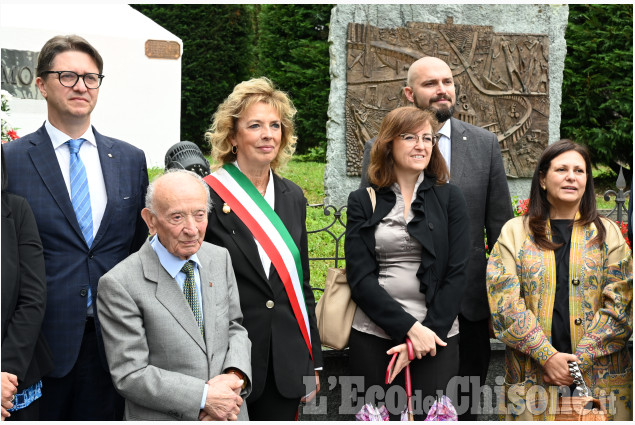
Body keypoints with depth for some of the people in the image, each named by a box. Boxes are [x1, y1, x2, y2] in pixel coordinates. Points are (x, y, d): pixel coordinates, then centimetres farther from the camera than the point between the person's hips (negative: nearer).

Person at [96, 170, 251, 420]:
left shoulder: (220, 258, 4)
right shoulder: (119, 285, -12)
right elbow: (130, 375, -12)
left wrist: (235, 376, -8)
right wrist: (204, 397, -17)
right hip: (163, 418, -5)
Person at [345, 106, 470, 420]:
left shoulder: (449, 198, 5)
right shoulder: (362, 202, 5)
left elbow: (457, 273, -1)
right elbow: (360, 276, -3)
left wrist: (429, 331, -10)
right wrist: (410, 328, -13)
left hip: (436, 334, 0)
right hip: (373, 334, 0)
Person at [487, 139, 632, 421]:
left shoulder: (607, 234, 7)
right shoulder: (515, 232, 4)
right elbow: (504, 302, -4)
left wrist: (579, 360, -12)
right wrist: (547, 356, -14)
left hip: (600, 374, 1)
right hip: (531, 374, -1)